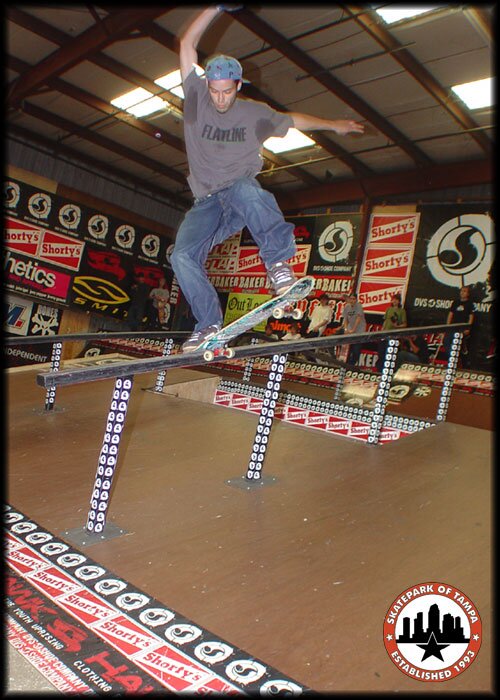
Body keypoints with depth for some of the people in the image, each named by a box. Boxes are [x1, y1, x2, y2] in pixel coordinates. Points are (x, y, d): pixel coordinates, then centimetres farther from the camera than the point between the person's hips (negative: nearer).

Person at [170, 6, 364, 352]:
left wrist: (333, 124, 29)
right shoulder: (197, 99, 8)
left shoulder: (254, 113, 11)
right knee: (182, 254, -22)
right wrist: (217, 8, -4)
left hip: (242, 192, -1)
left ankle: (278, 262, -34)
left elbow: (292, 119, 28)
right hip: (207, 205, 1)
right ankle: (209, 325, -14)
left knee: (246, 190, -39)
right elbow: (187, 43, 3)